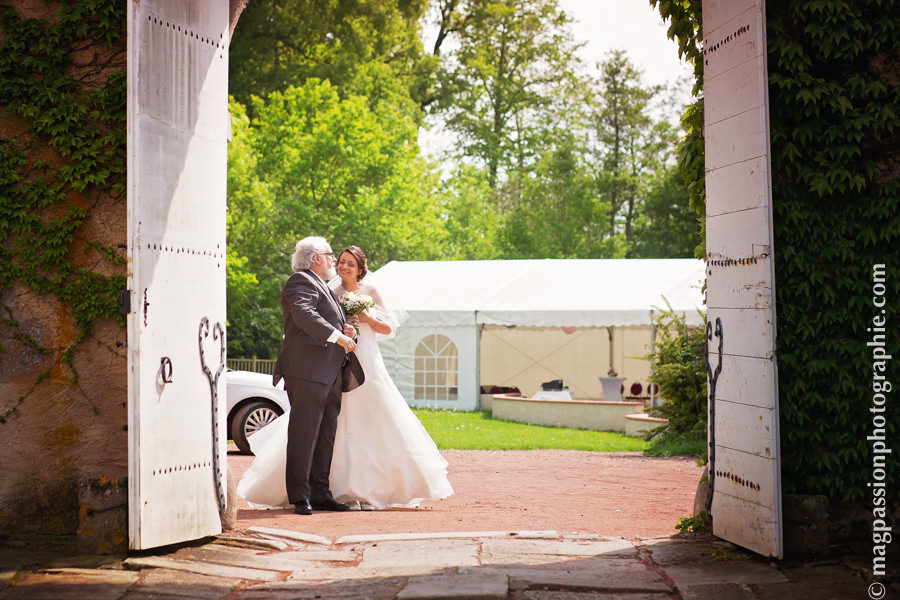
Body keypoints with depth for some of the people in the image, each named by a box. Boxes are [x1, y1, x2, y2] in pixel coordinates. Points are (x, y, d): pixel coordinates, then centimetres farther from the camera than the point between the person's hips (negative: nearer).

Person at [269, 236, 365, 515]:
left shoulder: (323, 287, 27)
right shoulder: (300, 282, -5)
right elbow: (305, 316, -21)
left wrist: (346, 329, 8)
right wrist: (338, 335, -26)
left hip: (330, 374, 10)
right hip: (308, 371, -10)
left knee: (326, 435, 10)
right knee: (304, 434, -9)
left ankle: (320, 494, 14)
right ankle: (300, 497, -8)